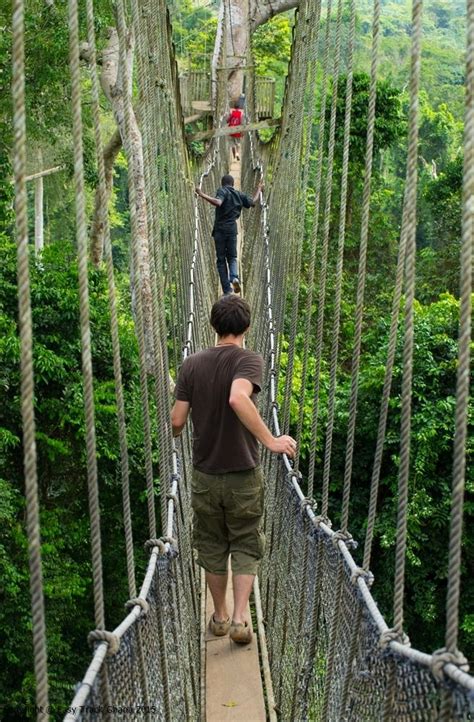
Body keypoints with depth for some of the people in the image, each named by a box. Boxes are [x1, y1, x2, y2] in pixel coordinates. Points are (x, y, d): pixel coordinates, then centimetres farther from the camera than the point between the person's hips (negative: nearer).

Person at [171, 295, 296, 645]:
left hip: (205, 475, 3)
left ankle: (220, 617, 28)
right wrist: (270, 441, -29)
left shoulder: (192, 364, 0)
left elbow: (177, 421, -2)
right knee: (246, 546, 11)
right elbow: (238, 398, -33)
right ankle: (239, 619, 2)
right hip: (244, 475, -3)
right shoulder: (249, 359, -12)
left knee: (212, 547, 16)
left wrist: (173, 432, 21)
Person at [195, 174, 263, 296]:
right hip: (232, 229, 3)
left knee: (221, 260, 5)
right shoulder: (239, 194, 9)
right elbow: (252, 202, 21)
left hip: (220, 230, -3)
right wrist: (258, 190, 36)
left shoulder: (222, 191, -5)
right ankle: (234, 277, -16)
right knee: (232, 257, 15)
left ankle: (227, 290, -1)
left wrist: (202, 195, -23)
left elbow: (218, 202, -25)